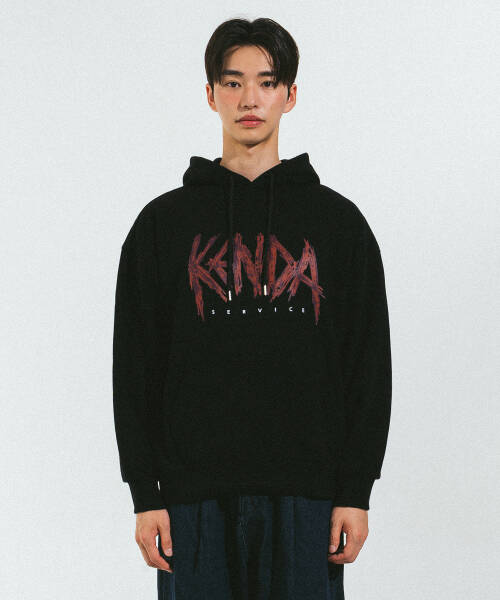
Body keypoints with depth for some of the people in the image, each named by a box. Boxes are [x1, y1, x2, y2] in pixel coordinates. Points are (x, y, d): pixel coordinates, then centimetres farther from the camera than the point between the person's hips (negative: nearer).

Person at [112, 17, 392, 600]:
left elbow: (369, 368, 5)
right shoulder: (163, 223, 7)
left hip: (305, 493, 0)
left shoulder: (338, 220, 7)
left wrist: (356, 491, -2)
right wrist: (144, 493, -2)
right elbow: (135, 370, 5)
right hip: (196, 496, 0)